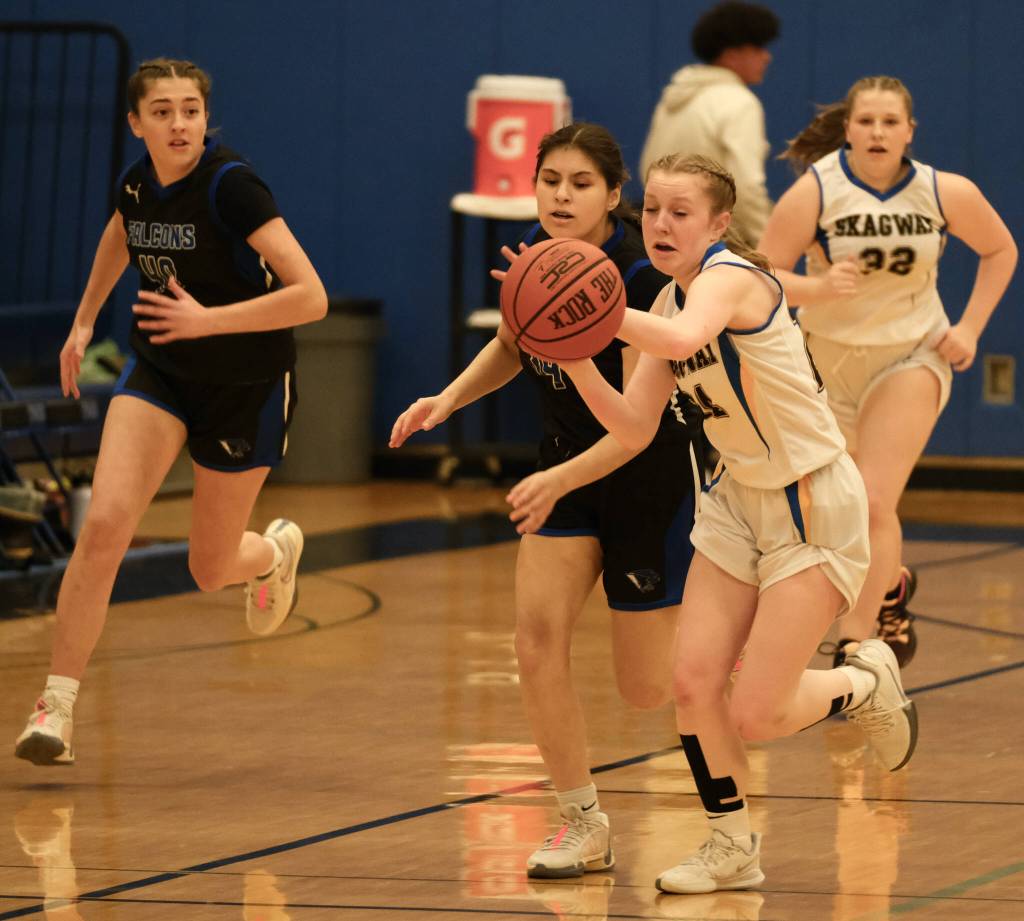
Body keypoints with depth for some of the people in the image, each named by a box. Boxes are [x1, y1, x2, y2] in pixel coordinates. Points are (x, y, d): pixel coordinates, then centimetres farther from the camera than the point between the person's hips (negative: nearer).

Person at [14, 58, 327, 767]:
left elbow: (311, 298, -29)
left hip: (247, 386, -4)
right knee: (105, 524, -19)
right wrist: (85, 321, 24)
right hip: (160, 374, 4)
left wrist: (209, 319, -33)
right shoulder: (137, 184, -6)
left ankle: (276, 550, 48)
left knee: (211, 569, 10)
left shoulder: (231, 185, -24)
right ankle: (57, 703, -14)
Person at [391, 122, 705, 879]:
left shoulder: (642, 280, -27)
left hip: (656, 470, -6)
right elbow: (511, 345, 13)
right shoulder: (532, 254, -8)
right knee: (538, 640, -13)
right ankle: (585, 826, 1)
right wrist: (448, 400, -4)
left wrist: (557, 481, -43)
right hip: (568, 456, 6)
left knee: (648, 689, 2)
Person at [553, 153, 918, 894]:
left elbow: (680, 339, -46)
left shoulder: (731, 277, -22)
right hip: (740, 500, 8)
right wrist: (575, 358, -14)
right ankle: (733, 850, 14)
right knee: (694, 682, -4)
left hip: (814, 506, -8)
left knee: (752, 715, -9)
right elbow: (634, 428, 0)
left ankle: (867, 684, 21)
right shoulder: (671, 302, 4)